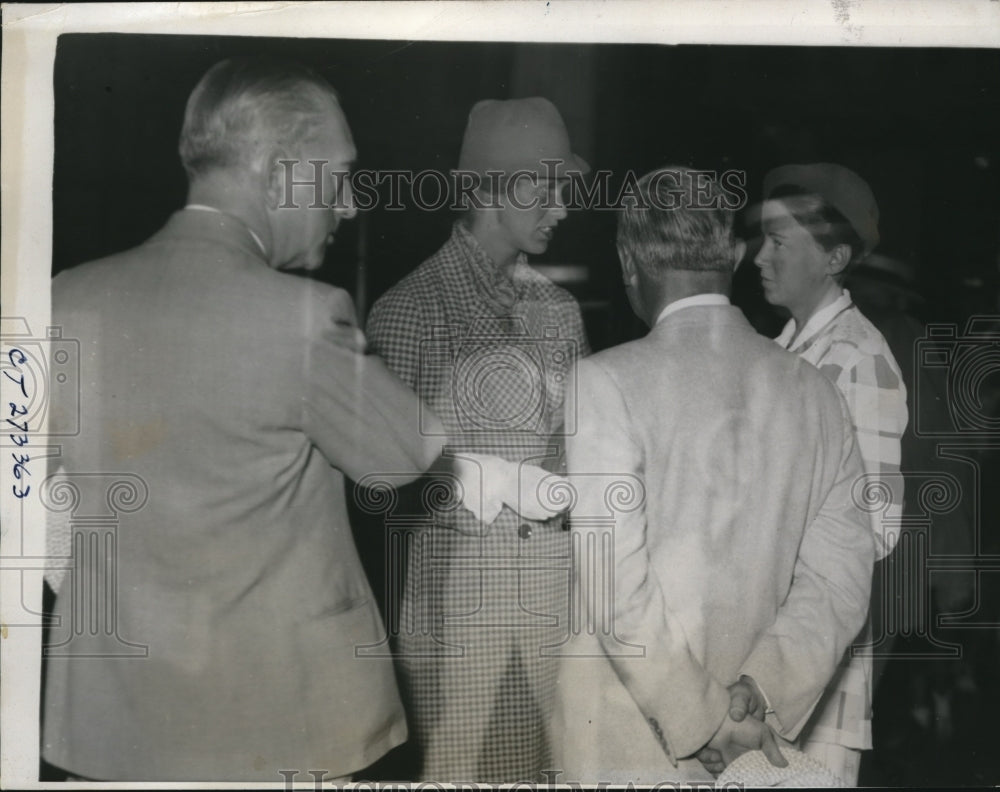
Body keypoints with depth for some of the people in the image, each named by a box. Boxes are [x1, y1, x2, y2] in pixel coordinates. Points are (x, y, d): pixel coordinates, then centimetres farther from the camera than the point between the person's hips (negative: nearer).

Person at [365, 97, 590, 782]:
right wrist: (488, 479, -13)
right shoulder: (413, 305, -4)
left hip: (553, 564, 5)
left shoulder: (560, 309, 11)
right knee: (457, 758, 1)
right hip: (459, 564, -4)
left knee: (558, 753, 7)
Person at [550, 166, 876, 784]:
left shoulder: (606, 383, -13)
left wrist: (702, 718, -11)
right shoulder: (817, 392, 1)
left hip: (628, 748, -4)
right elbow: (840, 575, -3)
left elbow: (614, 584, -18)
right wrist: (757, 696, -8)